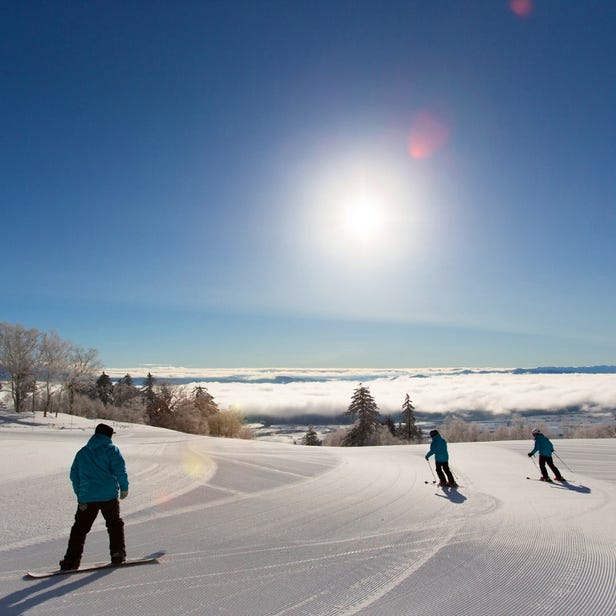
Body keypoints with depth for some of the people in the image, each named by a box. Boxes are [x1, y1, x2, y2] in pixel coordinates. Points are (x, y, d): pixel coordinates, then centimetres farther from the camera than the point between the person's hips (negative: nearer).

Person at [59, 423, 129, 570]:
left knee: (80, 528, 13)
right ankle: (118, 555, 14)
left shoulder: (82, 452, 13)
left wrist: (80, 494, 21)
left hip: (86, 498, 3)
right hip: (109, 496, -3)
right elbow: (120, 469, -12)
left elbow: (74, 475, 15)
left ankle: (71, 560, 8)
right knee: (115, 524, 13)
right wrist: (124, 487, -1)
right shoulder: (111, 449, -3)